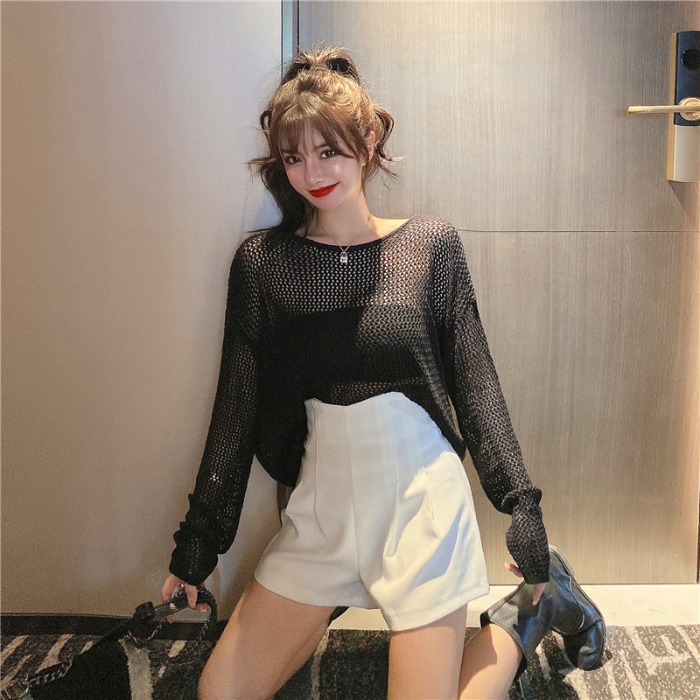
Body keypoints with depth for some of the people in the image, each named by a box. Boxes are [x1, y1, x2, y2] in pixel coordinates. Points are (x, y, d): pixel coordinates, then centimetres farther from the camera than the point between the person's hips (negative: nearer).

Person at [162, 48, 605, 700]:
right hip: (320, 506, 3)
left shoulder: (430, 243, -2)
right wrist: (197, 544, 4)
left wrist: (522, 506, -4)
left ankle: (526, 612, 23)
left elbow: (476, 386, 0)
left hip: (421, 500, -2)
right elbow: (235, 407, 2)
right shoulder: (261, 260, 0)